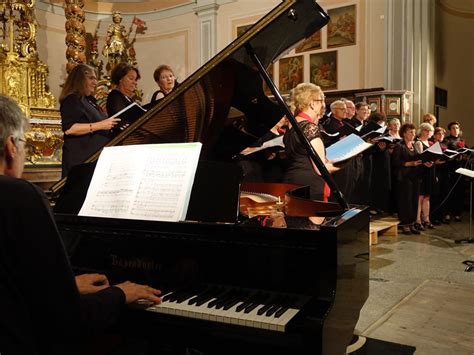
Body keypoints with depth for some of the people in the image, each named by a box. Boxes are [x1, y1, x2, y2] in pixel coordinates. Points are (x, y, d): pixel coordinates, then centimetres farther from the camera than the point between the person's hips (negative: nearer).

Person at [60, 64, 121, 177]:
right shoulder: (72, 100, -7)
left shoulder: (89, 100, 21)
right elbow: (68, 129, -20)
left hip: (95, 155, 9)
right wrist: (99, 125, -24)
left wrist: (110, 125, 16)